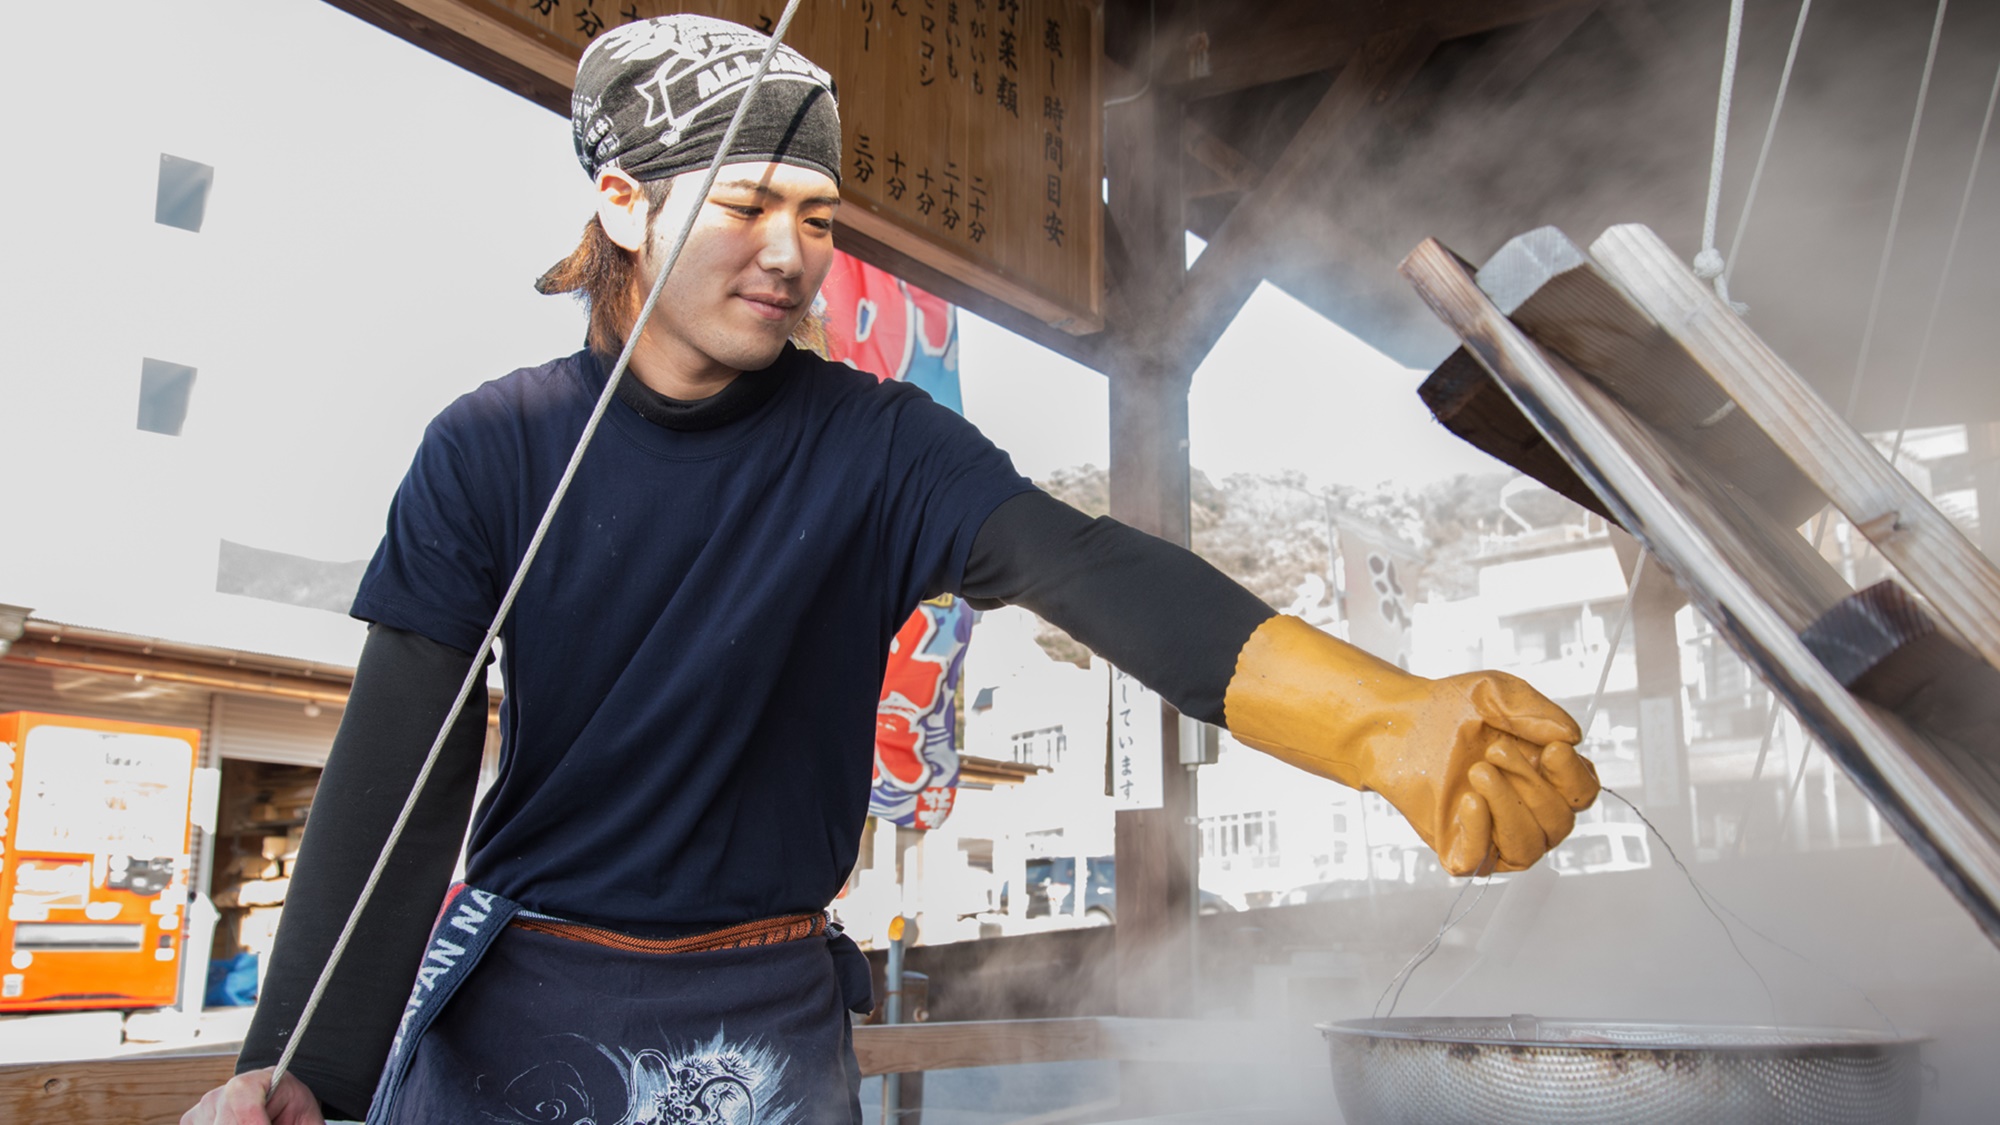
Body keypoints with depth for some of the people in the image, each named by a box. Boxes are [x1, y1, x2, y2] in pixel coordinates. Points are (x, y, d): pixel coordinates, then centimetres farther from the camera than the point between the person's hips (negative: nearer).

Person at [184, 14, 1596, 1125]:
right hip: (505, 997, 1)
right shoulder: (492, 450, -8)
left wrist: (1384, 719, -42)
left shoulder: (876, 446, -9)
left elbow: (1085, 567, -26)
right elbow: (397, 774, -12)